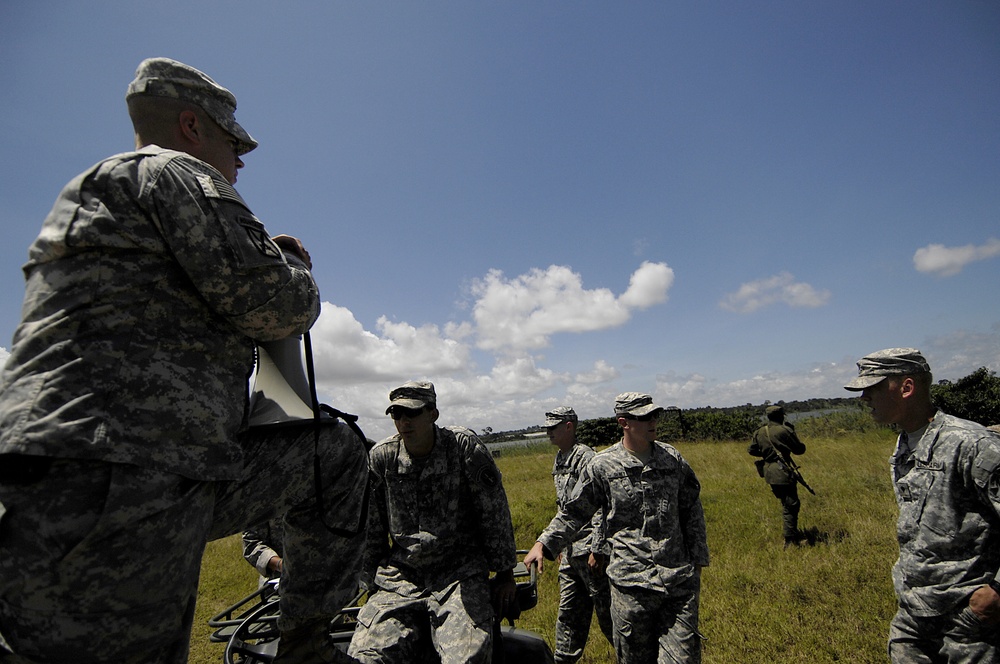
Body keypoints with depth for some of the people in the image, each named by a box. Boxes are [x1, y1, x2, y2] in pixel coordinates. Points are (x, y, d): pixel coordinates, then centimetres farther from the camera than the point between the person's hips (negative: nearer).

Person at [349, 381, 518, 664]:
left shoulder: (465, 446, -8)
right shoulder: (379, 457, 1)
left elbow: (495, 513, -2)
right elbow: (370, 530, 11)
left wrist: (505, 574, 2)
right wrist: (372, 586, 11)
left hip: (460, 573, -2)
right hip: (398, 577, 3)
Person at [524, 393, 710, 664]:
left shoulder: (672, 457, 4)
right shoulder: (602, 465, -7)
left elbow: (692, 511, 14)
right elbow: (574, 513, 1)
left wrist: (697, 564, 13)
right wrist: (544, 543, -10)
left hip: (680, 581, 2)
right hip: (631, 583, -2)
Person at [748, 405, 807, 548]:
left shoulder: (759, 433, 7)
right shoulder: (784, 430, -13)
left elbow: (751, 450, 13)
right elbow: (800, 449, -5)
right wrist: (793, 433, 10)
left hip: (769, 473, 7)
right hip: (782, 472, -7)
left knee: (787, 504, 22)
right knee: (790, 506, -2)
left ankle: (794, 534, 32)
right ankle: (790, 541, -2)